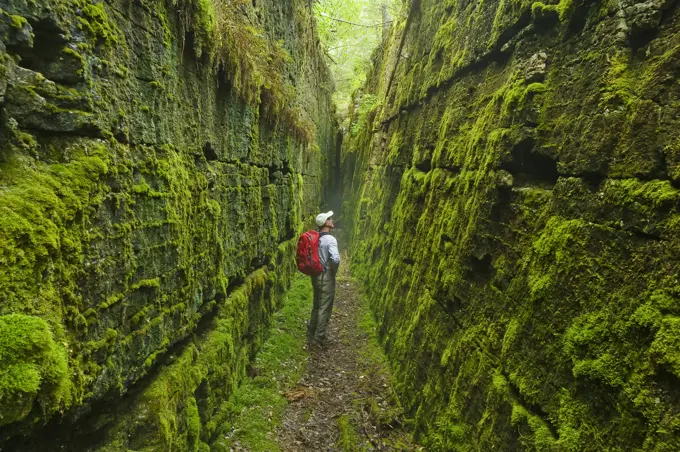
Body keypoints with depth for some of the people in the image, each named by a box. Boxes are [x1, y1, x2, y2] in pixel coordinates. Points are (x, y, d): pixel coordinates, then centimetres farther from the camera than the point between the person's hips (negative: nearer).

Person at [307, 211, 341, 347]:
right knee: (325, 308, 3)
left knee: (317, 305, 21)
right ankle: (319, 337, 11)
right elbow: (336, 259, -30)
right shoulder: (330, 239, -19)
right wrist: (334, 271, -11)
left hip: (316, 275, 8)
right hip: (326, 277, -8)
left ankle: (311, 332, 33)